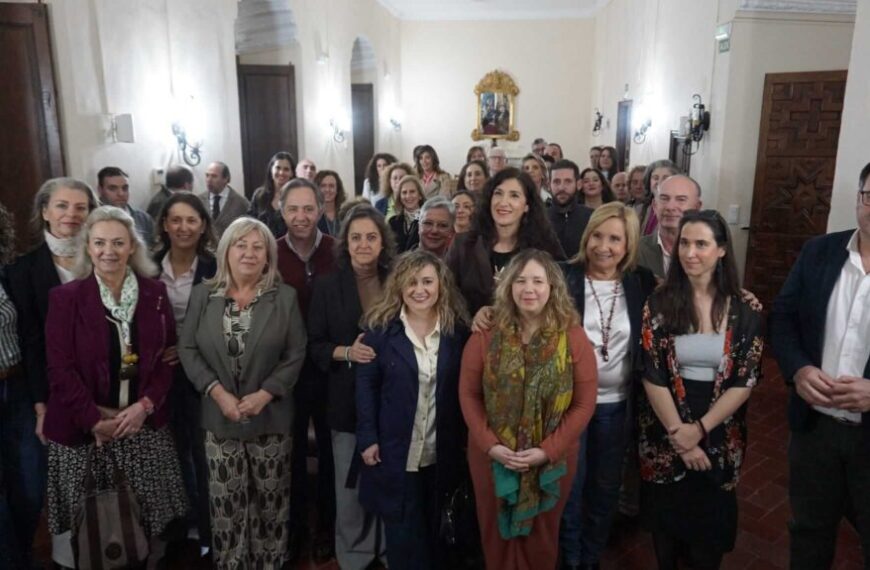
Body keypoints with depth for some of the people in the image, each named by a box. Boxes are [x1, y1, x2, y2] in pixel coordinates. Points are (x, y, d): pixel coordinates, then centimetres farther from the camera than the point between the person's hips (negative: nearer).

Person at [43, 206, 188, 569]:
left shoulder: (155, 293, 3)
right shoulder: (65, 298, -4)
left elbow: (167, 357, 4)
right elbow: (60, 368, -7)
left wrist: (145, 405, -9)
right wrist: (96, 420, -12)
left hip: (145, 425, 2)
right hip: (84, 429, -2)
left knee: (145, 515, 8)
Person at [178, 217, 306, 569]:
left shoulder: (285, 297, -2)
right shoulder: (202, 294, 1)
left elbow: (296, 354, -4)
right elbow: (188, 349, 0)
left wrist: (264, 395, -14)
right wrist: (218, 392, -12)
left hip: (270, 415, 0)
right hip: (220, 414, 1)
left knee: (270, 498, 11)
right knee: (226, 501, 9)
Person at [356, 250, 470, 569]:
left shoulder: (458, 329, -2)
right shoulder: (381, 327, -7)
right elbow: (366, 384, -6)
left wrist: (464, 440, 1)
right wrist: (368, 438, -11)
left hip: (444, 454, 2)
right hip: (395, 451, -2)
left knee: (437, 533, 21)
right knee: (402, 536, 12)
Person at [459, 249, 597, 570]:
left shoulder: (573, 337, -8)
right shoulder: (485, 335, -6)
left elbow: (584, 403, -8)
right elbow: (468, 394, -4)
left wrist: (548, 450, -15)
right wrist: (490, 445, -14)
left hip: (552, 458, 0)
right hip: (492, 456, 1)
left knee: (541, 537, 19)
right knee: (496, 532, 19)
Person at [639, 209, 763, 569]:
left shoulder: (744, 310, -5)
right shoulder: (659, 304, -8)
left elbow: (745, 381, -7)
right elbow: (652, 376, -10)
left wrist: (699, 429, -14)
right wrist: (679, 435, -13)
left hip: (719, 435, 1)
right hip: (664, 432, 0)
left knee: (709, 521, 16)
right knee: (666, 518, 16)